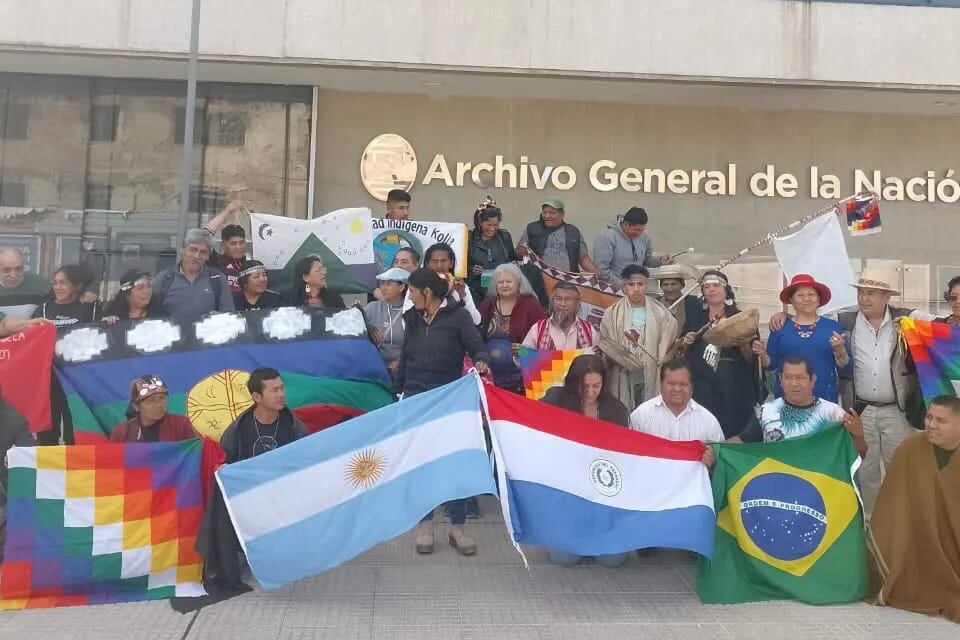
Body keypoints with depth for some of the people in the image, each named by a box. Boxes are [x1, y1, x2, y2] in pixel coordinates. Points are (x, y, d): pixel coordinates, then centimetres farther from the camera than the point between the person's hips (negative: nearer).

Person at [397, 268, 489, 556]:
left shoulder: (457, 316, -5)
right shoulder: (413, 318, 9)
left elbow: (478, 347, -9)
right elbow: (405, 357, 14)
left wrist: (481, 361, -31)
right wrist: (398, 390, 13)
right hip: (415, 398, 4)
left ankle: (458, 527, 12)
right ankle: (425, 524, 17)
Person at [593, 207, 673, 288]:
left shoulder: (644, 237, 7)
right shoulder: (606, 237, -13)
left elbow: (647, 259, 20)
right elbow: (601, 268, -17)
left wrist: (660, 260, 0)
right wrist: (620, 285, -17)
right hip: (614, 291, -6)